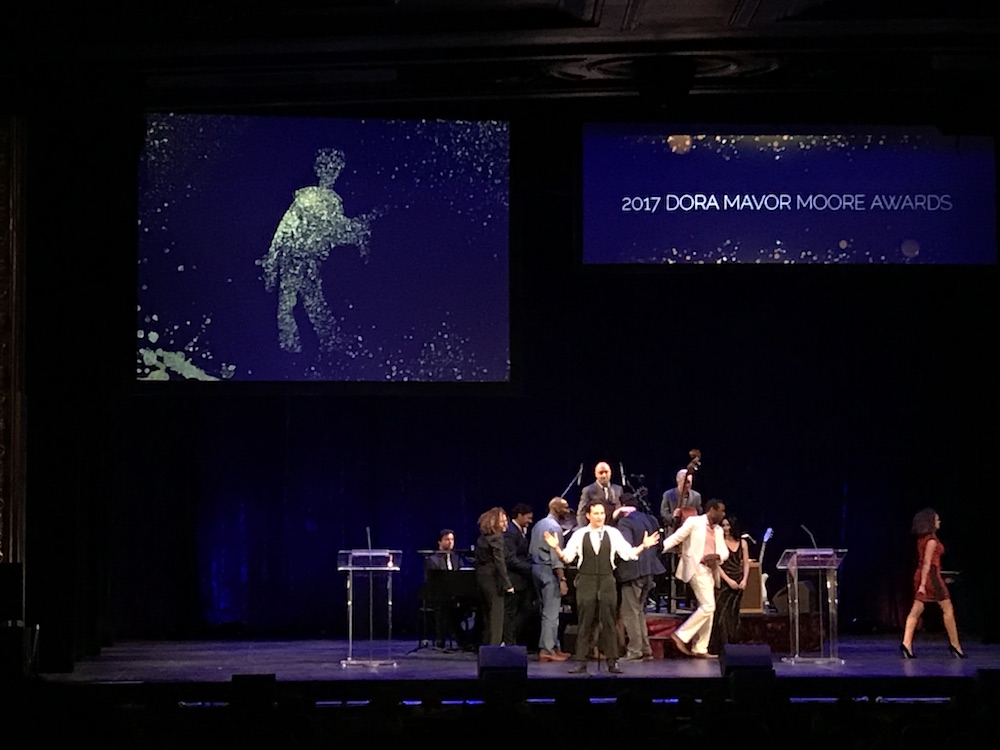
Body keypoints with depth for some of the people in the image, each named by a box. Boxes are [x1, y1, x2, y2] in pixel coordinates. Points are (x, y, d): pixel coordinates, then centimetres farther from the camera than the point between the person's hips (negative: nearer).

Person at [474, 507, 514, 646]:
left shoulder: (482, 538, 14)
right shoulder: (496, 538, -13)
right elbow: (500, 562, -18)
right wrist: (507, 584, -17)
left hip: (482, 578, 9)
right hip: (493, 579, -9)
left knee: (487, 616, 15)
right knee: (496, 616, -6)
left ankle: (486, 645, 19)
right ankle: (494, 646, -9)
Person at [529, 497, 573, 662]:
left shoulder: (538, 525, 13)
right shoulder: (555, 527, -14)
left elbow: (531, 550, 14)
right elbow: (556, 556, -19)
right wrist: (562, 580, -20)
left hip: (536, 567, 9)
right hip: (549, 570, -9)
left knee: (546, 611, 14)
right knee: (551, 613, -6)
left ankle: (553, 647, 19)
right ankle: (547, 650, -6)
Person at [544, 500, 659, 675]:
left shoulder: (613, 533, 4)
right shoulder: (579, 535, 3)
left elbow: (628, 554, 2)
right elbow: (567, 557, 1)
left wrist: (643, 545, -10)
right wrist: (556, 548, -16)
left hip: (607, 581, 0)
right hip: (586, 581, 0)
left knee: (608, 621, 2)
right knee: (585, 623, 1)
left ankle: (612, 662, 7)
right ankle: (581, 662, 5)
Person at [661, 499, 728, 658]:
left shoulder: (718, 530, 16)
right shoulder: (694, 522, -4)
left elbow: (725, 552, 12)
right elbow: (676, 537, -8)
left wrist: (716, 556, -11)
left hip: (710, 571, 8)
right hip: (696, 569, -8)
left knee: (708, 609, 7)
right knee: (708, 606, -16)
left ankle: (700, 649, 13)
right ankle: (681, 635, -9)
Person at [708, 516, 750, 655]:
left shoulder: (742, 543, 11)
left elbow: (746, 564, 11)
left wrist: (744, 580, -4)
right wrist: (729, 580, -12)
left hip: (738, 583, 4)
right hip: (723, 581, -4)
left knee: (734, 615, 5)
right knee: (722, 614, -9)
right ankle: (720, 647, -8)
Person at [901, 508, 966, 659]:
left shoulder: (922, 539, 13)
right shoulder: (931, 539, -13)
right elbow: (927, 562, -18)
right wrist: (922, 584, -21)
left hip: (921, 575, 8)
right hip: (930, 575, -8)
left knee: (916, 611, 1)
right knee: (948, 609, 3)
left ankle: (906, 644, -9)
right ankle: (955, 645, 9)